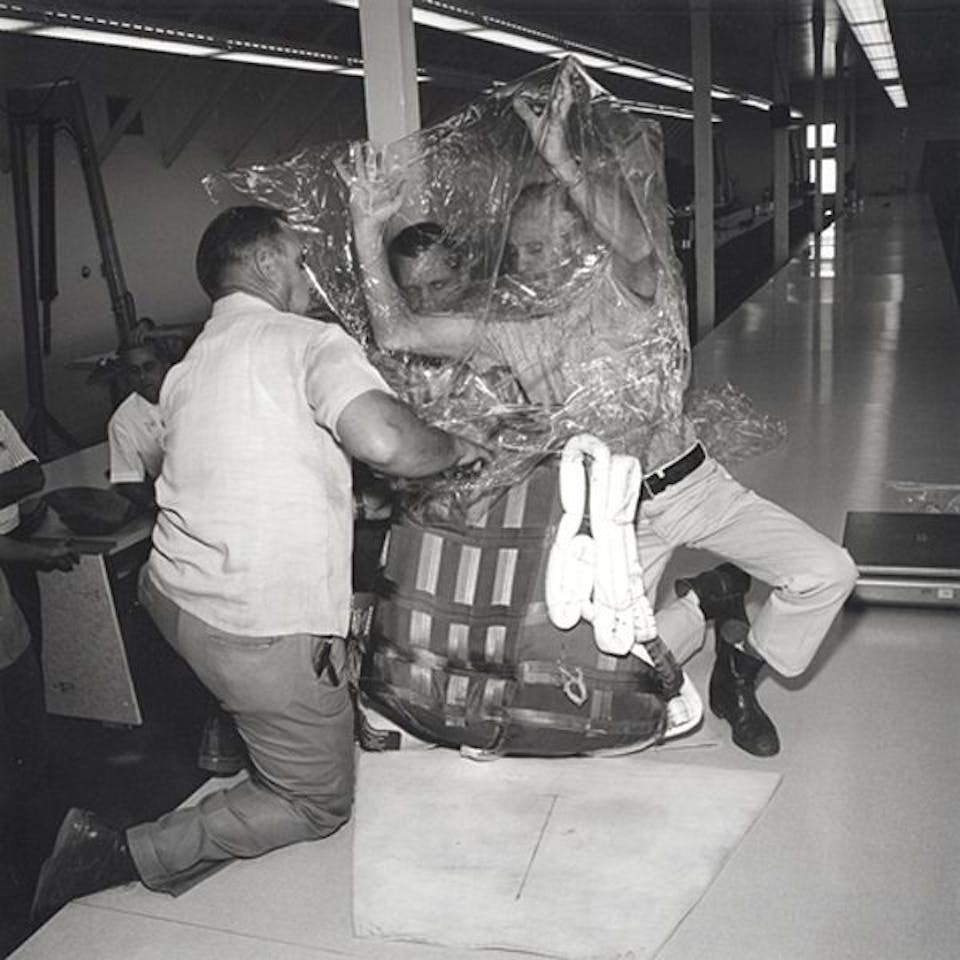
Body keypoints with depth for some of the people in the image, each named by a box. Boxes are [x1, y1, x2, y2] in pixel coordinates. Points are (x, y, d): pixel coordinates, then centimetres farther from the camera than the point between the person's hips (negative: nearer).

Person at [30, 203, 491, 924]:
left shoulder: (190, 365, 14)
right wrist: (453, 449, -8)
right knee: (319, 803, 11)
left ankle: (229, 732, 32)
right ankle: (128, 855, 2)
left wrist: (365, 505, 24)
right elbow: (383, 440, -29)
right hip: (260, 632, -8)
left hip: (174, 589, 9)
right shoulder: (309, 341, -11)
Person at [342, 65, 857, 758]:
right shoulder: (507, 330, -2)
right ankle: (711, 597, 19)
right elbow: (396, 332, -12)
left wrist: (563, 162, -53)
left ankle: (742, 673, 12)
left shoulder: (624, 285, -10)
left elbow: (633, 242, -37)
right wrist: (368, 228, -20)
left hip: (691, 482, -1)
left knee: (828, 573, -14)